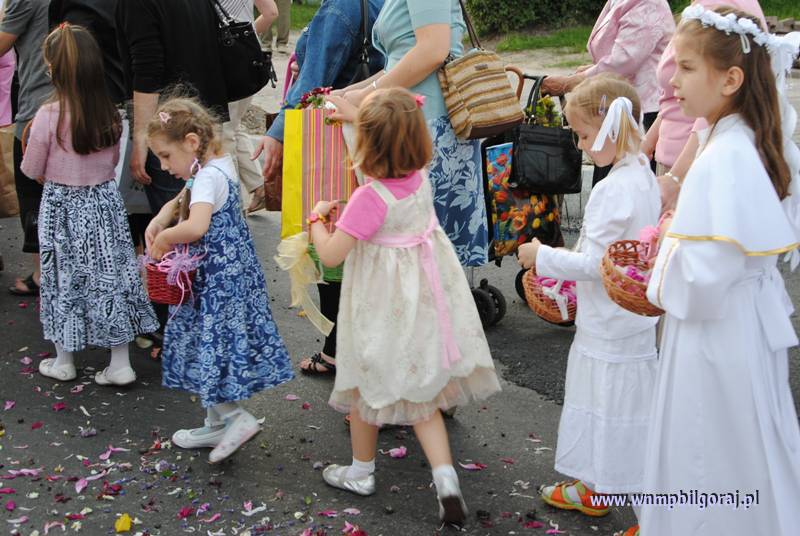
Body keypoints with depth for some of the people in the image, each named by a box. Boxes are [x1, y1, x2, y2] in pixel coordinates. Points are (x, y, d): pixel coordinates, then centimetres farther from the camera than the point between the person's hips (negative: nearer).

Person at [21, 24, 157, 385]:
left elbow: (32, 170, -7)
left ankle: (63, 361, 26)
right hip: (104, 202, 3)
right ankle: (120, 365, 15)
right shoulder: (110, 114, -6)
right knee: (110, 276, 10)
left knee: (65, 280, 12)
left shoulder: (49, 116, -19)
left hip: (62, 208, -3)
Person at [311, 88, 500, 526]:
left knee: (368, 383, 17)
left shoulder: (370, 198, -27)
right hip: (425, 296, 6)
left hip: (384, 306, -6)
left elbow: (330, 254, -22)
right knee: (420, 392, 15)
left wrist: (316, 217, -5)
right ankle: (446, 478, 4)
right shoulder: (420, 178, -7)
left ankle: (361, 471, 35)